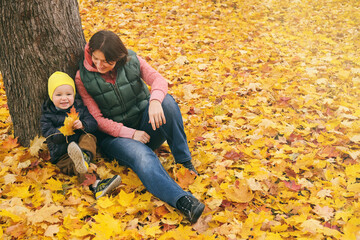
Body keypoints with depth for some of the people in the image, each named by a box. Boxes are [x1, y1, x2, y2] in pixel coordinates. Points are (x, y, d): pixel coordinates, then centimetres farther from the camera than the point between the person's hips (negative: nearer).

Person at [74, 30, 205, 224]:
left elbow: (158, 79, -18)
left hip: (145, 126, 3)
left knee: (166, 101, -29)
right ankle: (182, 200, -54)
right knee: (142, 156, -36)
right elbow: (96, 119, -10)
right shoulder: (82, 77, -8)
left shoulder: (131, 60, -4)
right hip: (115, 133, -3)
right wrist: (130, 133, -21)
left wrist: (155, 100, -42)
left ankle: (184, 160, -23)